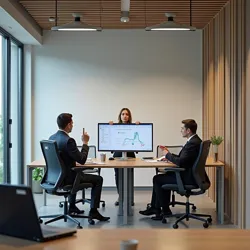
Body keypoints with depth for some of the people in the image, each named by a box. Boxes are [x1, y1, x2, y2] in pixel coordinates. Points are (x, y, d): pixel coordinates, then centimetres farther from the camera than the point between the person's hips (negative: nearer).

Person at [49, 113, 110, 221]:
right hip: (66, 178, -9)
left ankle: (72, 206, 41)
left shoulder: (52, 138, 2)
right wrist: (85, 143, -8)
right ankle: (93, 211, 6)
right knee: (98, 179, 6)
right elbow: (82, 160, -20)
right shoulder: (68, 140, -24)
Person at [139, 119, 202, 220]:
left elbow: (180, 162, -28)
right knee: (161, 177, 16)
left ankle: (165, 210, 7)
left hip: (187, 178, -11)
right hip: (188, 174, 11)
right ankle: (154, 208, 19)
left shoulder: (193, 143, -22)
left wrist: (168, 154, -12)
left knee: (157, 179, -4)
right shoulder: (194, 141, 11)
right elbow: (181, 158, 16)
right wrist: (168, 154, 7)